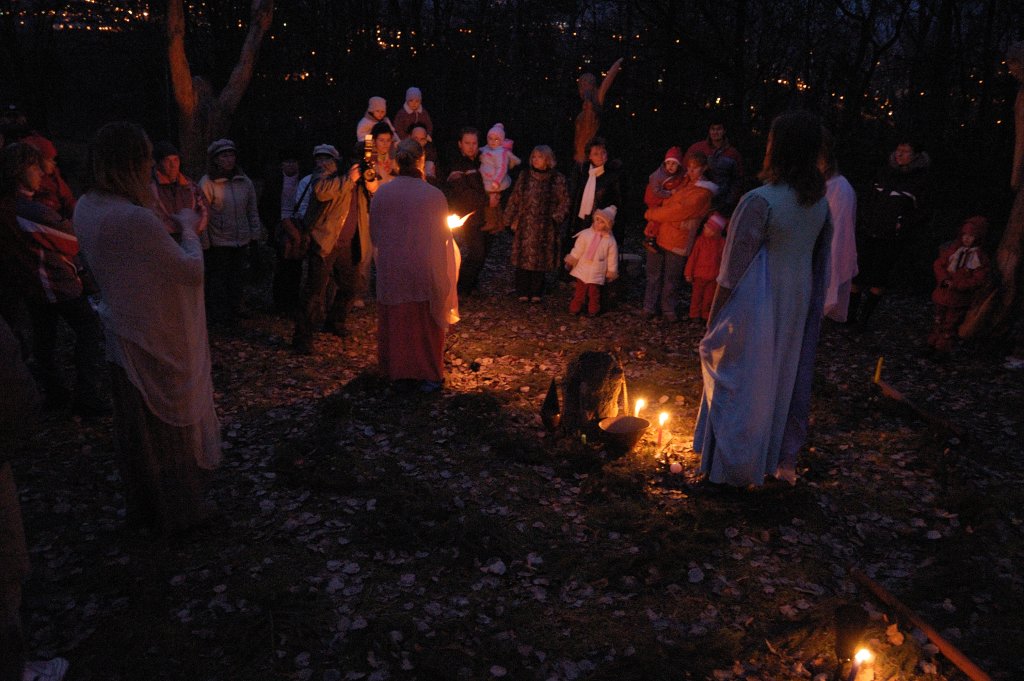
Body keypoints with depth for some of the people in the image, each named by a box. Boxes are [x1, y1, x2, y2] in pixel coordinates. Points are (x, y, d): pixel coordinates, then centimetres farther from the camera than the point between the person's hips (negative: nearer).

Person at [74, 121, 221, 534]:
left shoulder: (86, 209, -2)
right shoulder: (136, 218, -29)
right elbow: (191, 270, -19)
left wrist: (170, 225, 9)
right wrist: (188, 229, -4)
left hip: (121, 339, 8)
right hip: (161, 344, -8)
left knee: (133, 426, 21)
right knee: (172, 424, 11)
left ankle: (142, 507, 39)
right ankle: (180, 511, 28)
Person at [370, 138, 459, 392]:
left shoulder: (381, 193, -6)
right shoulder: (433, 195, -16)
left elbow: (375, 232, 6)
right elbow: (443, 236, -6)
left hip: (391, 272, 3)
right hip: (423, 271, -2)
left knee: (395, 322, 15)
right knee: (426, 323, 11)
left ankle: (399, 371, 26)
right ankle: (429, 375, 20)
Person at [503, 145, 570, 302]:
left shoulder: (557, 179, -1)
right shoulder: (524, 177, 6)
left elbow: (563, 203, 2)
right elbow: (514, 199, 10)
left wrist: (555, 218, -9)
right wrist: (512, 220, 5)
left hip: (545, 228, -2)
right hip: (524, 226, 2)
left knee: (540, 259, 4)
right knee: (523, 258, 2)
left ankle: (536, 292, 16)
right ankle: (522, 292, 12)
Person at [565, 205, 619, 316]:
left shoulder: (610, 240, -6)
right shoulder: (585, 234, -5)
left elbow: (612, 259, 0)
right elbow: (577, 251, 0)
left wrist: (611, 273, 3)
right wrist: (570, 262, 3)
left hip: (597, 273, -1)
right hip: (582, 270, 1)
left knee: (594, 293, 10)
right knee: (579, 291, 10)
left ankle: (593, 310, 24)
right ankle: (574, 308, 21)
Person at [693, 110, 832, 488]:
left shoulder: (759, 201, -22)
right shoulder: (821, 202, 0)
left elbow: (733, 270, -18)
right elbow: (820, 262, 7)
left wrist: (714, 319, -9)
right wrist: (811, 306, 17)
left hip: (756, 310, -6)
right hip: (797, 307, 7)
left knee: (742, 381, 8)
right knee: (786, 377, 19)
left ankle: (736, 465, 20)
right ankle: (783, 459, 33)